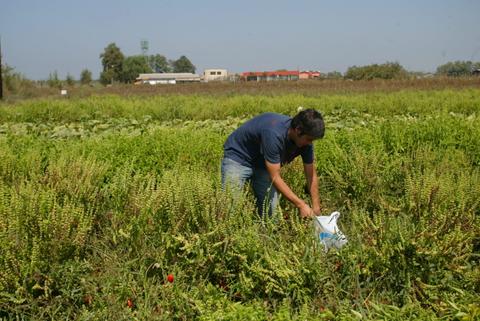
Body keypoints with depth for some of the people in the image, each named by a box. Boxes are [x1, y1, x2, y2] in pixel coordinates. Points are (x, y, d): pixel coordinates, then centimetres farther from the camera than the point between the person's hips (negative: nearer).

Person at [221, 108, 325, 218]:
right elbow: (275, 177, -33)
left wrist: (316, 209, -11)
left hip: (262, 163, 7)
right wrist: (300, 204, -32)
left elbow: (311, 174, -6)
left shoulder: (305, 140, -17)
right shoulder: (274, 134, -38)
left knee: (272, 210, -3)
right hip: (238, 157, -6)